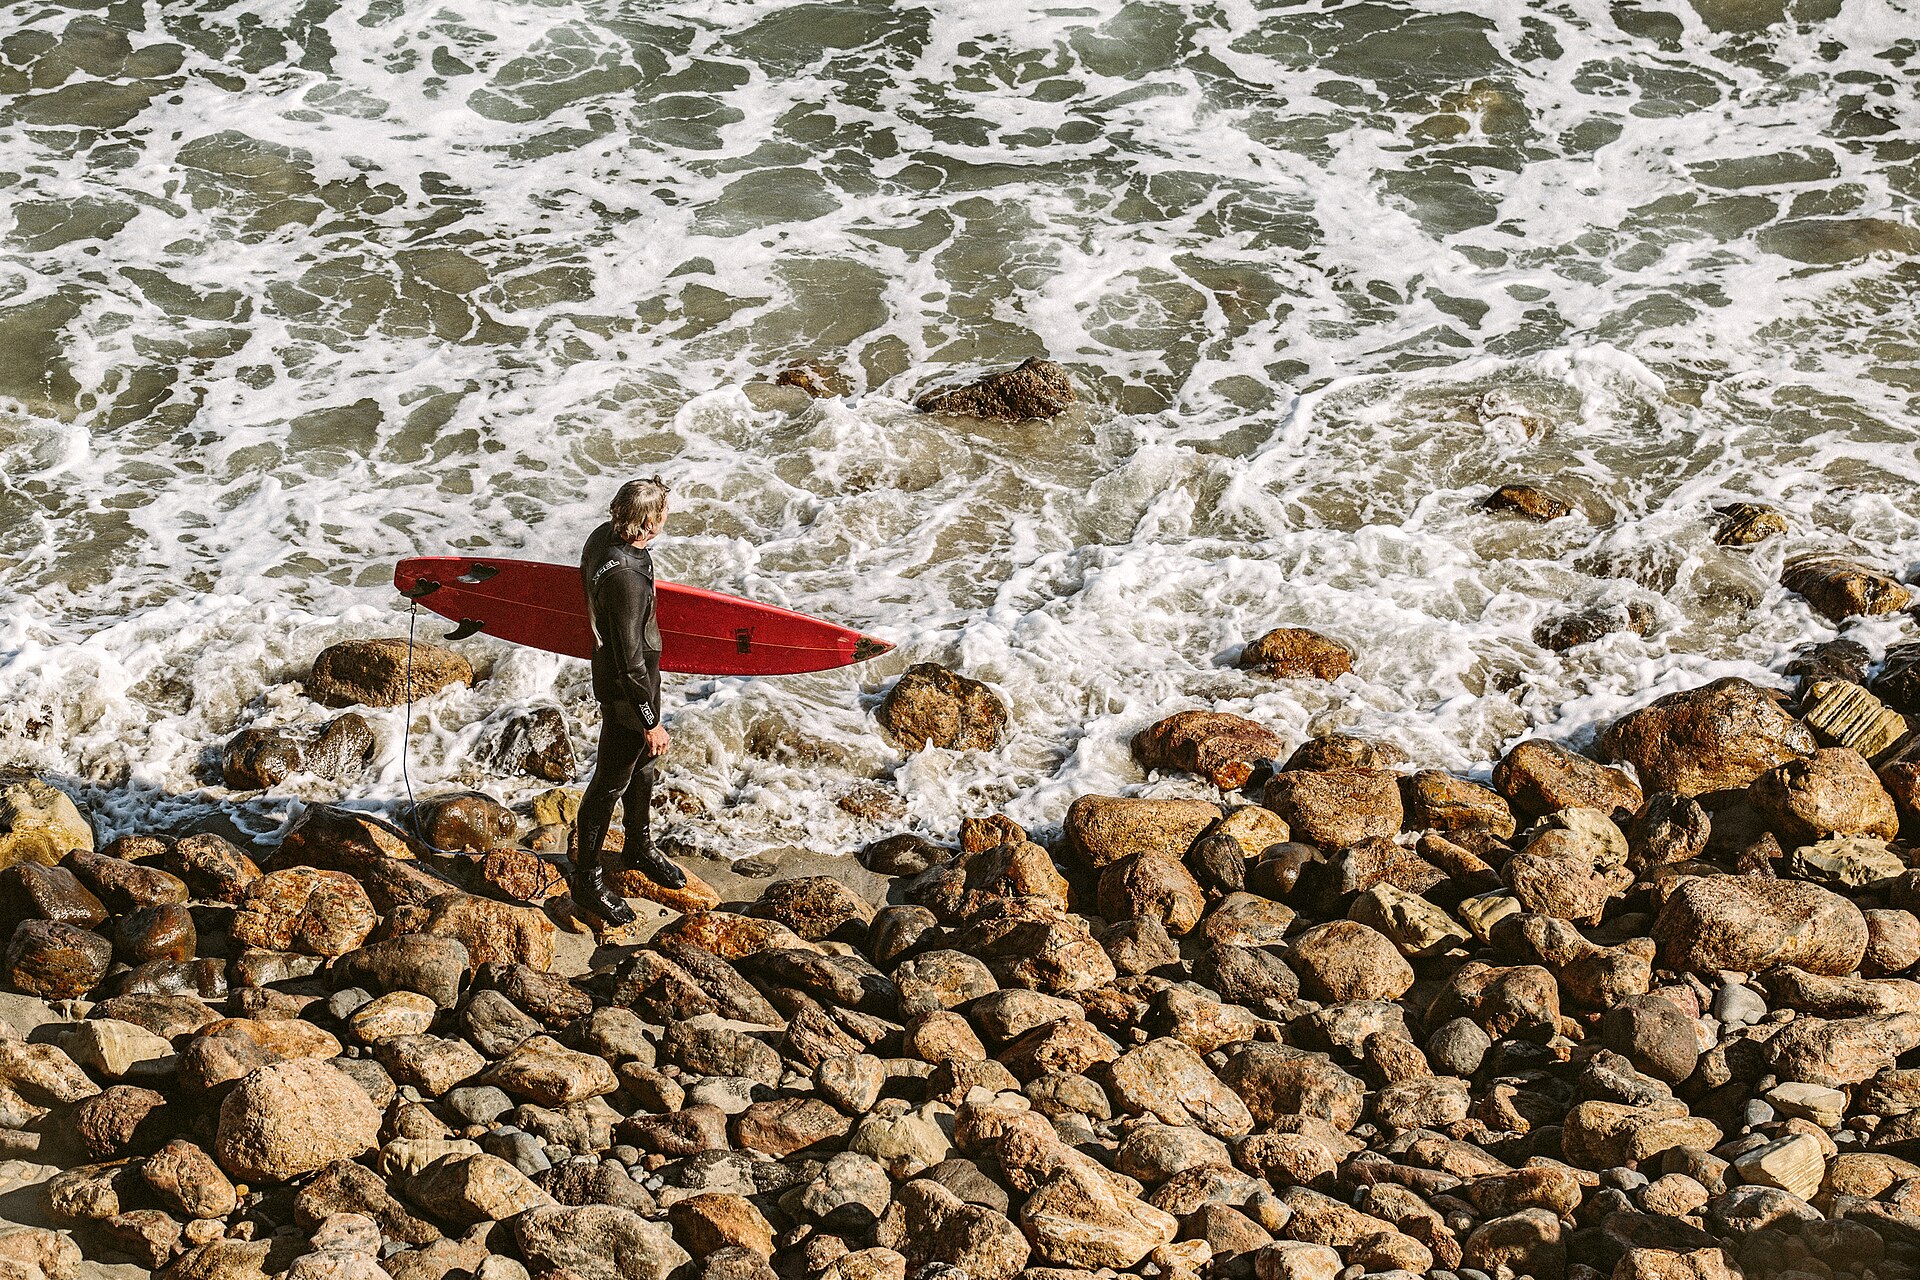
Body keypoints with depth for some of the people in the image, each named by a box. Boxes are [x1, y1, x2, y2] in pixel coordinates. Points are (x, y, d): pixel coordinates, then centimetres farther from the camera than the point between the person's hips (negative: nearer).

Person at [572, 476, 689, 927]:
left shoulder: (604, 536, -10)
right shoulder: (625, 579, -38)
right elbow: (630, 661, -31)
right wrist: (650, 720, -20)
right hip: (625, 691, -10)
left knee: (643, 762, 28)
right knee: (611, 783, 8)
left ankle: (640, 848, 50)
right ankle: (588, 879, 25)